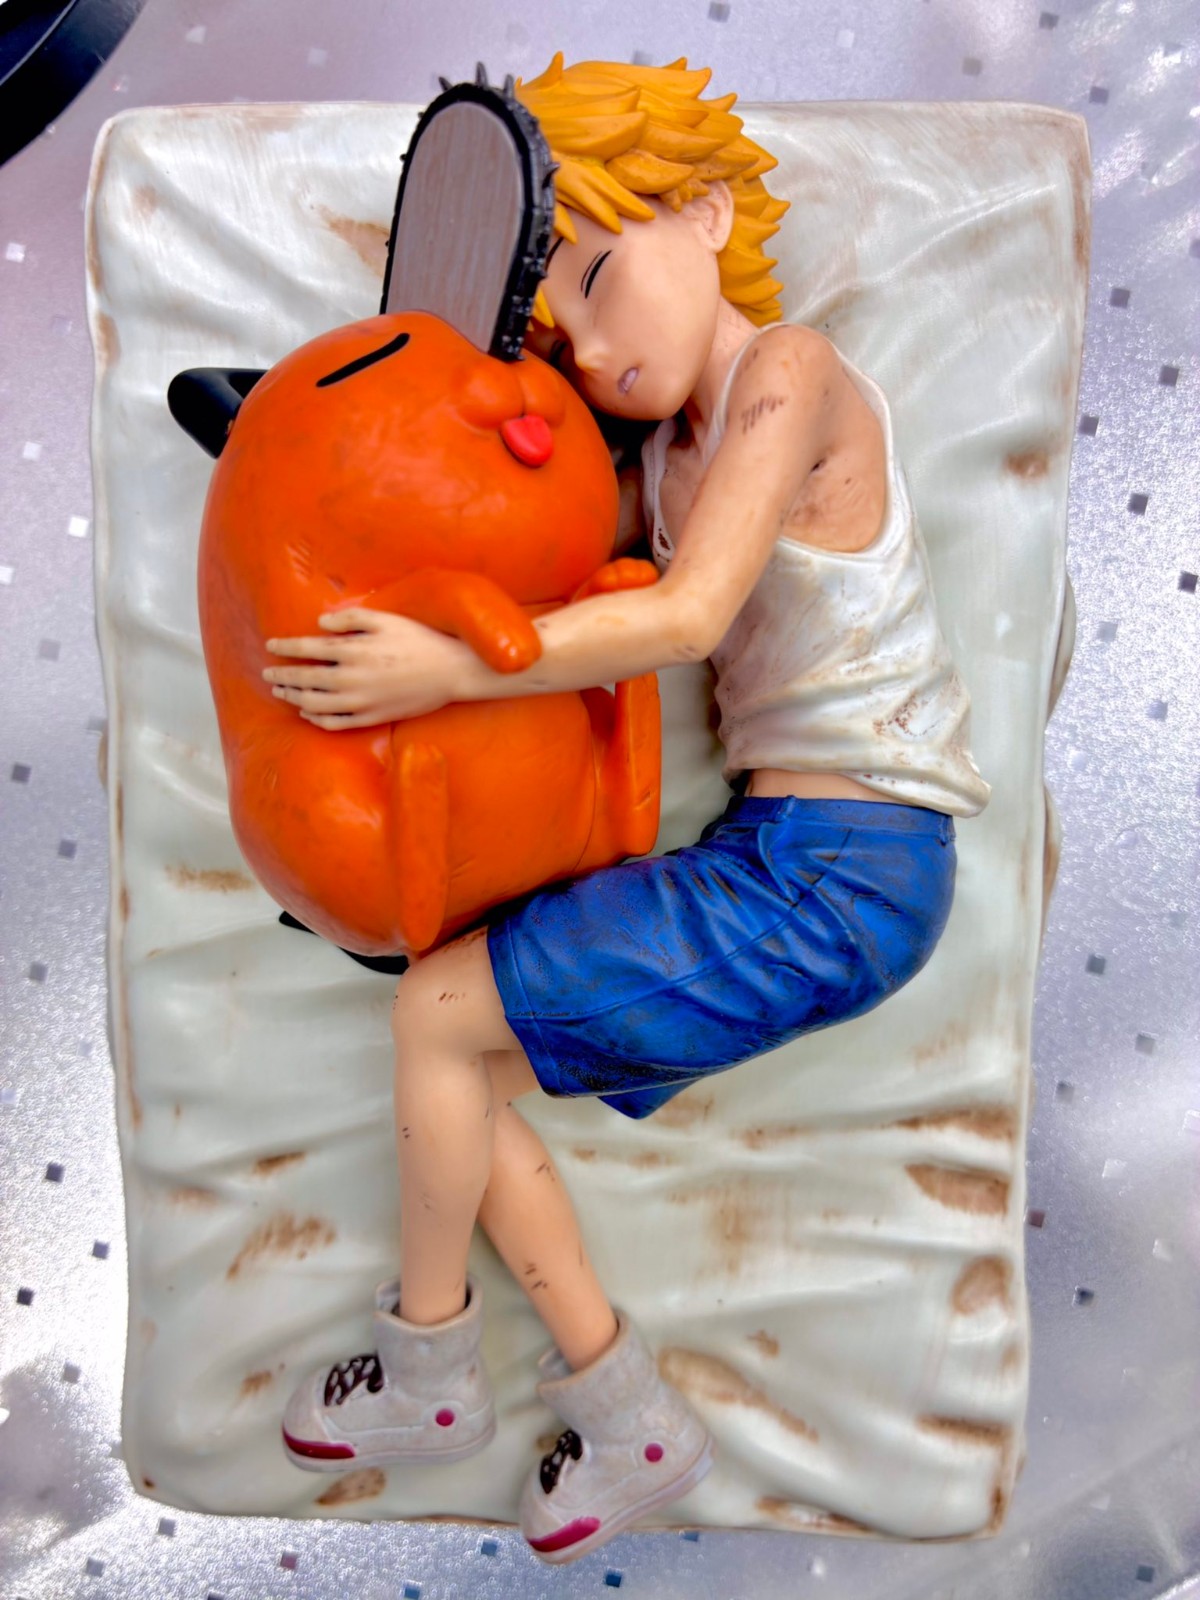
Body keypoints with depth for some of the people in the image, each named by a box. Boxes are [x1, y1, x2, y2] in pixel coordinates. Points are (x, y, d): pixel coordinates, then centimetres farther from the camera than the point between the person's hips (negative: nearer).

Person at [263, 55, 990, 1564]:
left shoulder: (791, 369, -10)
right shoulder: (670, 453, 15)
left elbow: (690, 614, -22)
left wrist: (452, 672, -21)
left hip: (840, 878, -9)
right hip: (771, 855, 9)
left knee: (434, 1013, -5)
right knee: (469, 1073, 8)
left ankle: (428, 1363, 20)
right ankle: (629, 1418, 18)